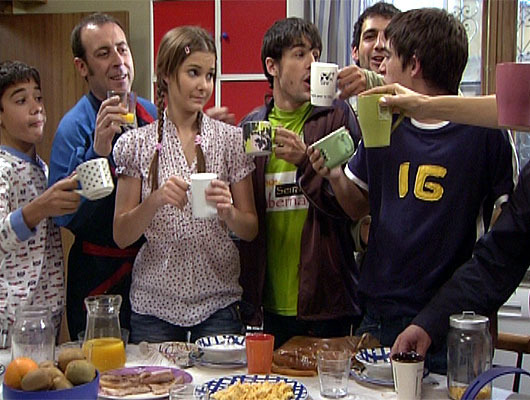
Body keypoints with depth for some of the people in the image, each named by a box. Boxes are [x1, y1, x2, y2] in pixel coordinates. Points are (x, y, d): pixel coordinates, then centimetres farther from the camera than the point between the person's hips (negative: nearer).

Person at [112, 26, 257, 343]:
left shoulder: (232, 139, 2)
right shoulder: (137, 144, 0)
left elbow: (251, 230, 5)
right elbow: (122, 236, -1)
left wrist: (228, 211, -16)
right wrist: (156, 200, -18)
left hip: (219, 302, 1)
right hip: (154, 304, 0)